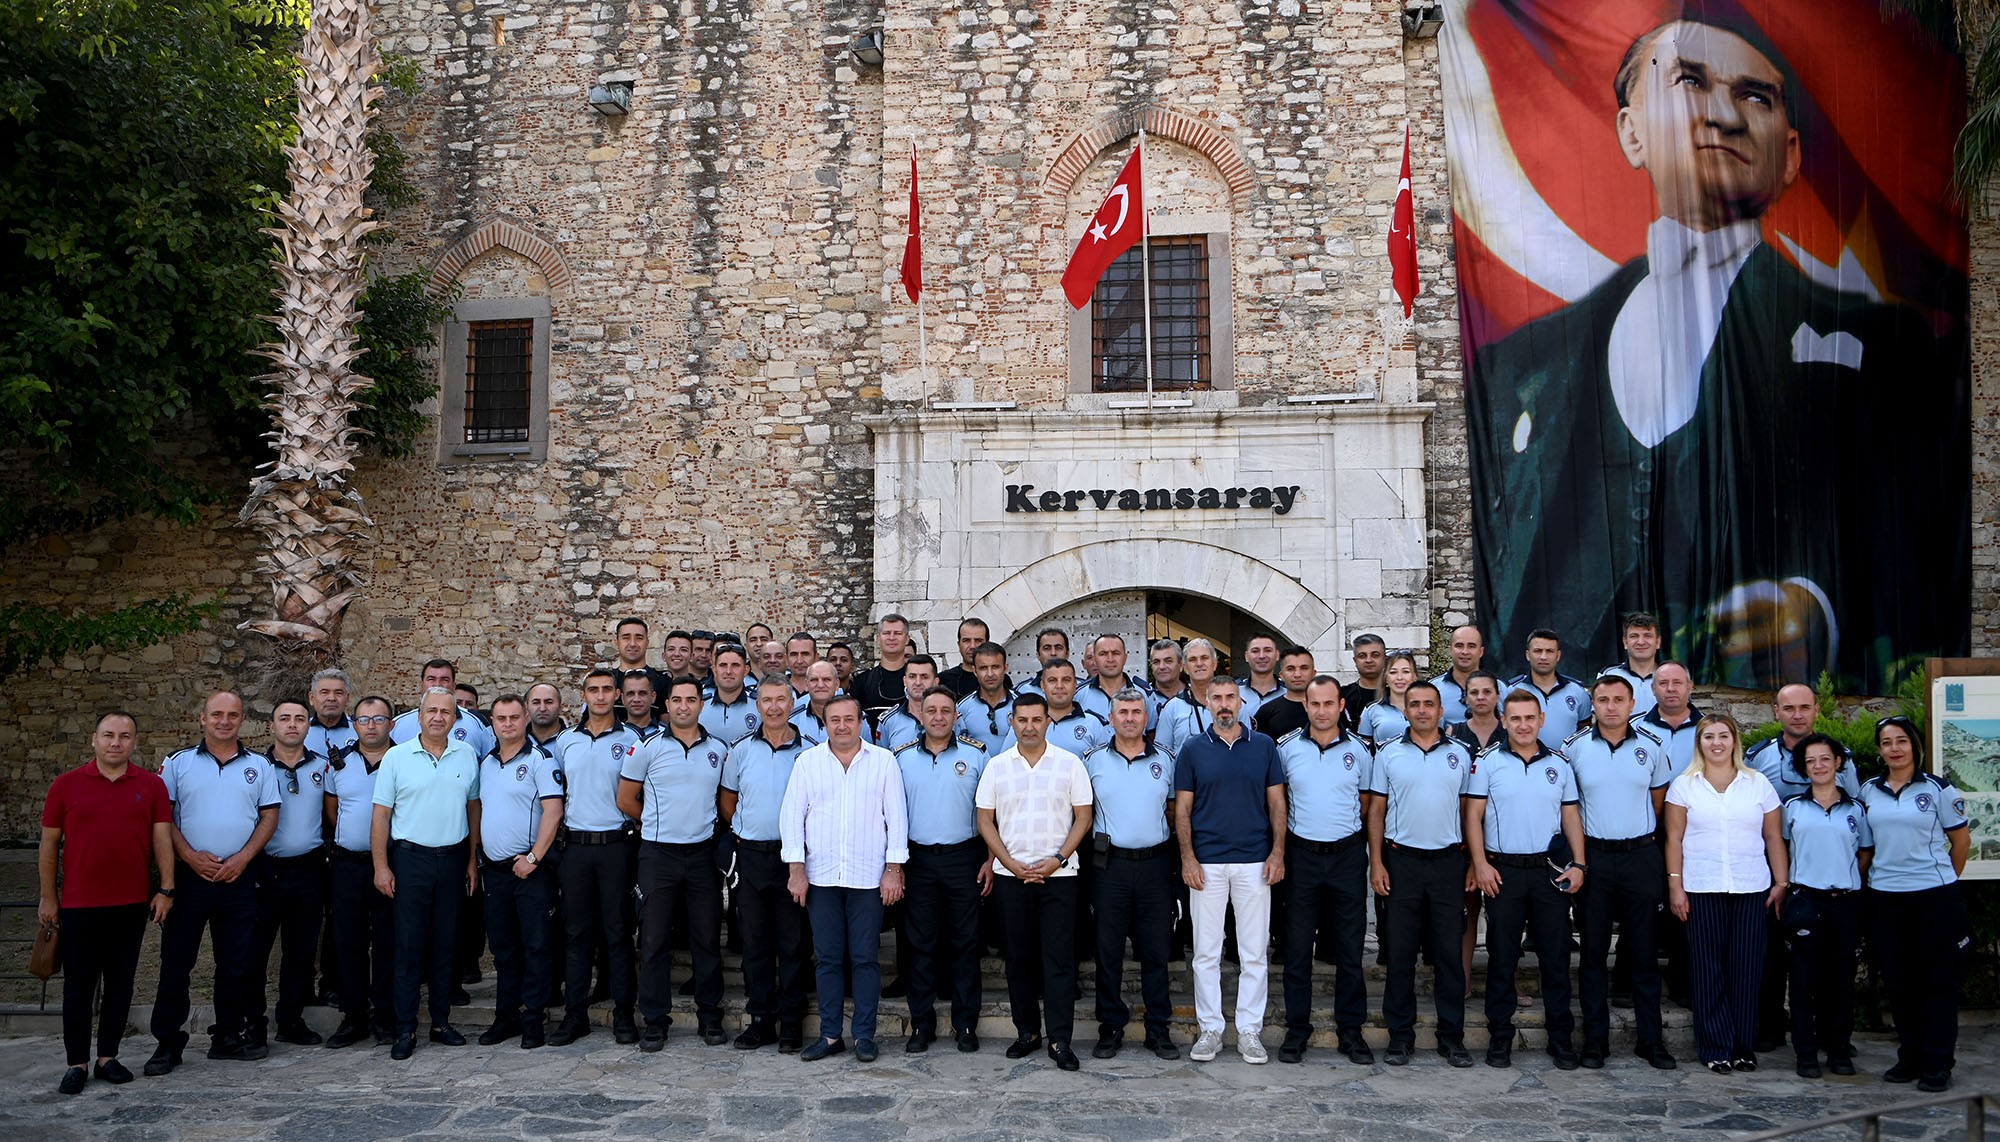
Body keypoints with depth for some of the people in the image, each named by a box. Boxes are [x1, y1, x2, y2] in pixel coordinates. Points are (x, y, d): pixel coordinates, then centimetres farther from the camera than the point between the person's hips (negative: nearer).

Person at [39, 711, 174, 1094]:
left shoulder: (151, 786, 3)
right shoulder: (66, 785, 1)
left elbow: (162, 839, 2)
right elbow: (49, 844, 4)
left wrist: (166, 889, -4)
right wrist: (48, 897, 3)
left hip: (132, 904, 1)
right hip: (79, 904, -1)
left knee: (121, 983, 8)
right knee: (79, 985, 4)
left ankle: (108, 1057, 18)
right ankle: (77, 1063, 12)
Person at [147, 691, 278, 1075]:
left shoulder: (258, 766, 8)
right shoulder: (178, 763, 4)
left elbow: (269, 816, 5)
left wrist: (242, 858, -8)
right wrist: (191, 856, -11)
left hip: (240, 876, 1)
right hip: (190, 874, -1)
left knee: (237, 963, 7)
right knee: (176, 961, 1)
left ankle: (228, 1037, 18)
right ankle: (167, 1041, 10)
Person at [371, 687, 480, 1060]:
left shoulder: (467, 756, 5)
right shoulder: (396, 757, -2)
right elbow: (381, 815, -2)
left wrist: (473, 859, 8)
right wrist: (381, 866, -6)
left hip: (453, 860, 2)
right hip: (410, 858, -2)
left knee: (445, 944, 9)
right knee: (409, 946, 0)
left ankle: (441, 1021, 18)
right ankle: (405, 1029, 6)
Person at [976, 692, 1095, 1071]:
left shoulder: (1070, 764, 2)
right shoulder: (996, 766, 6)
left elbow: (1083, 817, 2)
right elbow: (985, 820, 6)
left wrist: (1059, 859, -10)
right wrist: (1010, 862, -6)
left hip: (1058, 873, -2)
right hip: (1010, 874, 2)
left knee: (1059, 957, -4)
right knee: (1019, 957, 8)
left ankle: (1060, 1039, -1)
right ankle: (1027, 1031, 20)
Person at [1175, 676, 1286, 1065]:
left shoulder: (1263, 746, 5)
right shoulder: (1193, 749, 4)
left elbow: (1277, 802, 6)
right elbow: (1182, 808, 3)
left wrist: (1278, 852, -3)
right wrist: (1187, 857, -5)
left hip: (1255, 862, 0)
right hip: (1207, 864, 0)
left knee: (1255, 953, 3)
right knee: (1206, 952, 4)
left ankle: (1249, 1030, 12)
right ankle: (1210, 1029, 13)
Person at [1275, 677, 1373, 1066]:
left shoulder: (1359, 749, 1)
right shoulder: (1286, 747, 1)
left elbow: (1366, 802, 11)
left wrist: (1343, 827, 6)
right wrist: (1291, 833, 6)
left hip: (1347, 855, 0)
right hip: (1302, 855, 0)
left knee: (1349, 947, 5)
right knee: (1297, 946, 5)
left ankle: (1350, 1030, 15)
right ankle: (1297, 1028, 14)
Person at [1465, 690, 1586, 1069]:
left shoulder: (1559, 765, 8)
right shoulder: (1487, 762, 0)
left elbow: (1571, 816, 10)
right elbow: (1473, 815, -1)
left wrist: (1578, 864, -1)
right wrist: (1480, 864, -9)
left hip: (1550, 871, 2)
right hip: (1503, 871, -2)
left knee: (1556, 956, 5)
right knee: (1502, 958, 4)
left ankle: (1561, 1038, 14)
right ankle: (1500, 1036, 13)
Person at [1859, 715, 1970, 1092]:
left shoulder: (1937, 788, -3)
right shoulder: (1868, 791, 7)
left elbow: (1961, 840, 4)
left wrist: (1944, 880, 9)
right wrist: (1866, 877, 8)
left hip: (1934, 897, -3)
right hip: (1884, 898, 4)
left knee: (1938, 980, 2)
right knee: (1898, 981, 9)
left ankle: (1938, 1063, 9)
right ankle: (1910, 1057, 20)